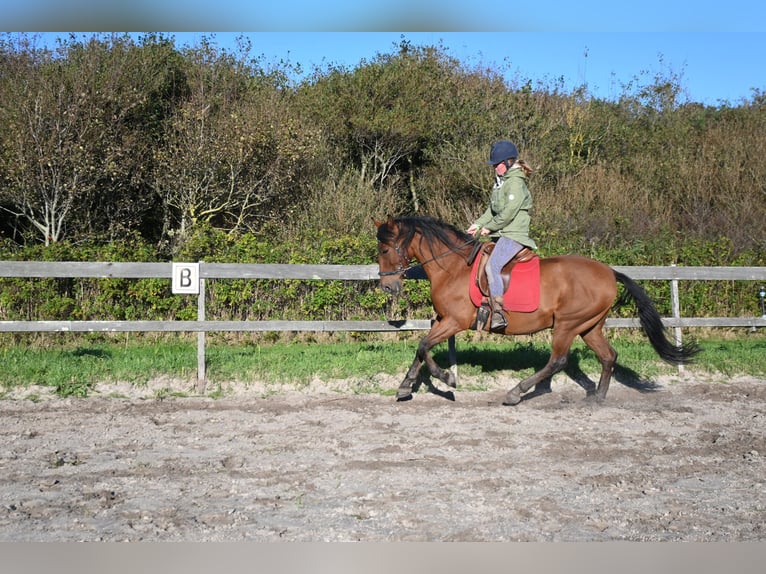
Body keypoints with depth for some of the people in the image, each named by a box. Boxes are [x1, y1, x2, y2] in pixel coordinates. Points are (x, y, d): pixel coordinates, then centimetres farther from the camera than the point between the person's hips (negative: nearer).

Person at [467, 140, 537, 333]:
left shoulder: (516, 182, -12)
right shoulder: (501, 181, 19)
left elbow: (509, 212, -19)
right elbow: (492, 209, 23)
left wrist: (489, 227, -10)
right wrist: (478, 224, 10)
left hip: (514, 235, -11)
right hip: (501, 236, 11)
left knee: (492, 266, -29)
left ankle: (499, 313, -34)